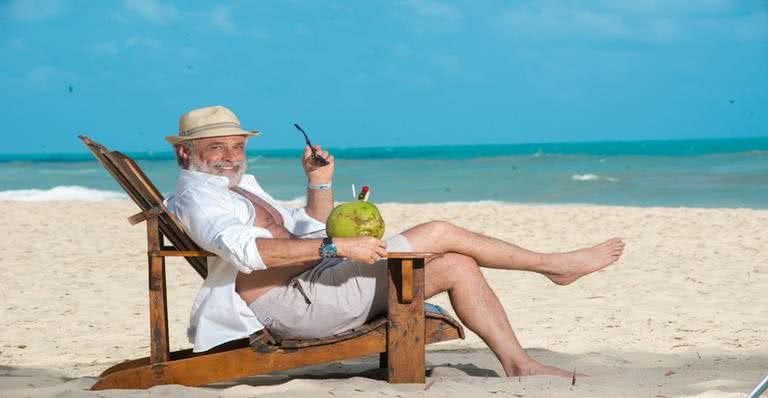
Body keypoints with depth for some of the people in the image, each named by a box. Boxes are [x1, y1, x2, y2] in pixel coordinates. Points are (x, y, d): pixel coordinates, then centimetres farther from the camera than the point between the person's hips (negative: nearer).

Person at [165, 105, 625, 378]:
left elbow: (311, 232, 31)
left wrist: (320, 183, 12)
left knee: (457, 266, 3)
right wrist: (338, 247, -32)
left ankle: (518, 363, 5)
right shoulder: (197, 195, -9)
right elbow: (247, 249, -29)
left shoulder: (244, 186, 24)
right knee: (440, 233, -11)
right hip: (292, 302, -10)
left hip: (314, 283, 10)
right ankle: (552, 264, 4)